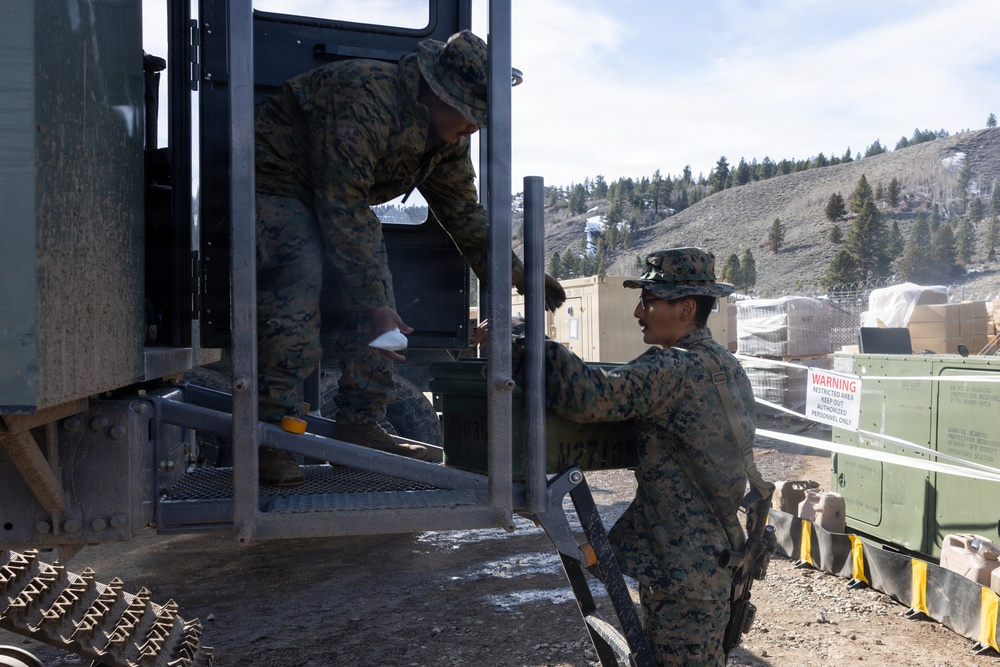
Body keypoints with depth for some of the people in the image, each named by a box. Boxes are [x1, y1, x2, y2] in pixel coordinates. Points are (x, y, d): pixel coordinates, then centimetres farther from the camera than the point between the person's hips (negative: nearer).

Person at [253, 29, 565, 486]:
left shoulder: (450, 132, -6)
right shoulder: (365, 103, -34)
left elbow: (462, 208, 5)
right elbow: (343, 210, -35)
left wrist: (514, 276, 1)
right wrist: (374, 304, -34)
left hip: (340, 196, 8)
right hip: (275, 181, -8)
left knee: (372, 296, -4)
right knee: (297, 284, -28)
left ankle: (360, 429, 2)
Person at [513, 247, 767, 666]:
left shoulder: (672, 369, -21)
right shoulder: (728, 367, 10)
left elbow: (592, 397, -34)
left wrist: (527, 345, -28)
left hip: (680, 568, -10)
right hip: (720, 558, 10)